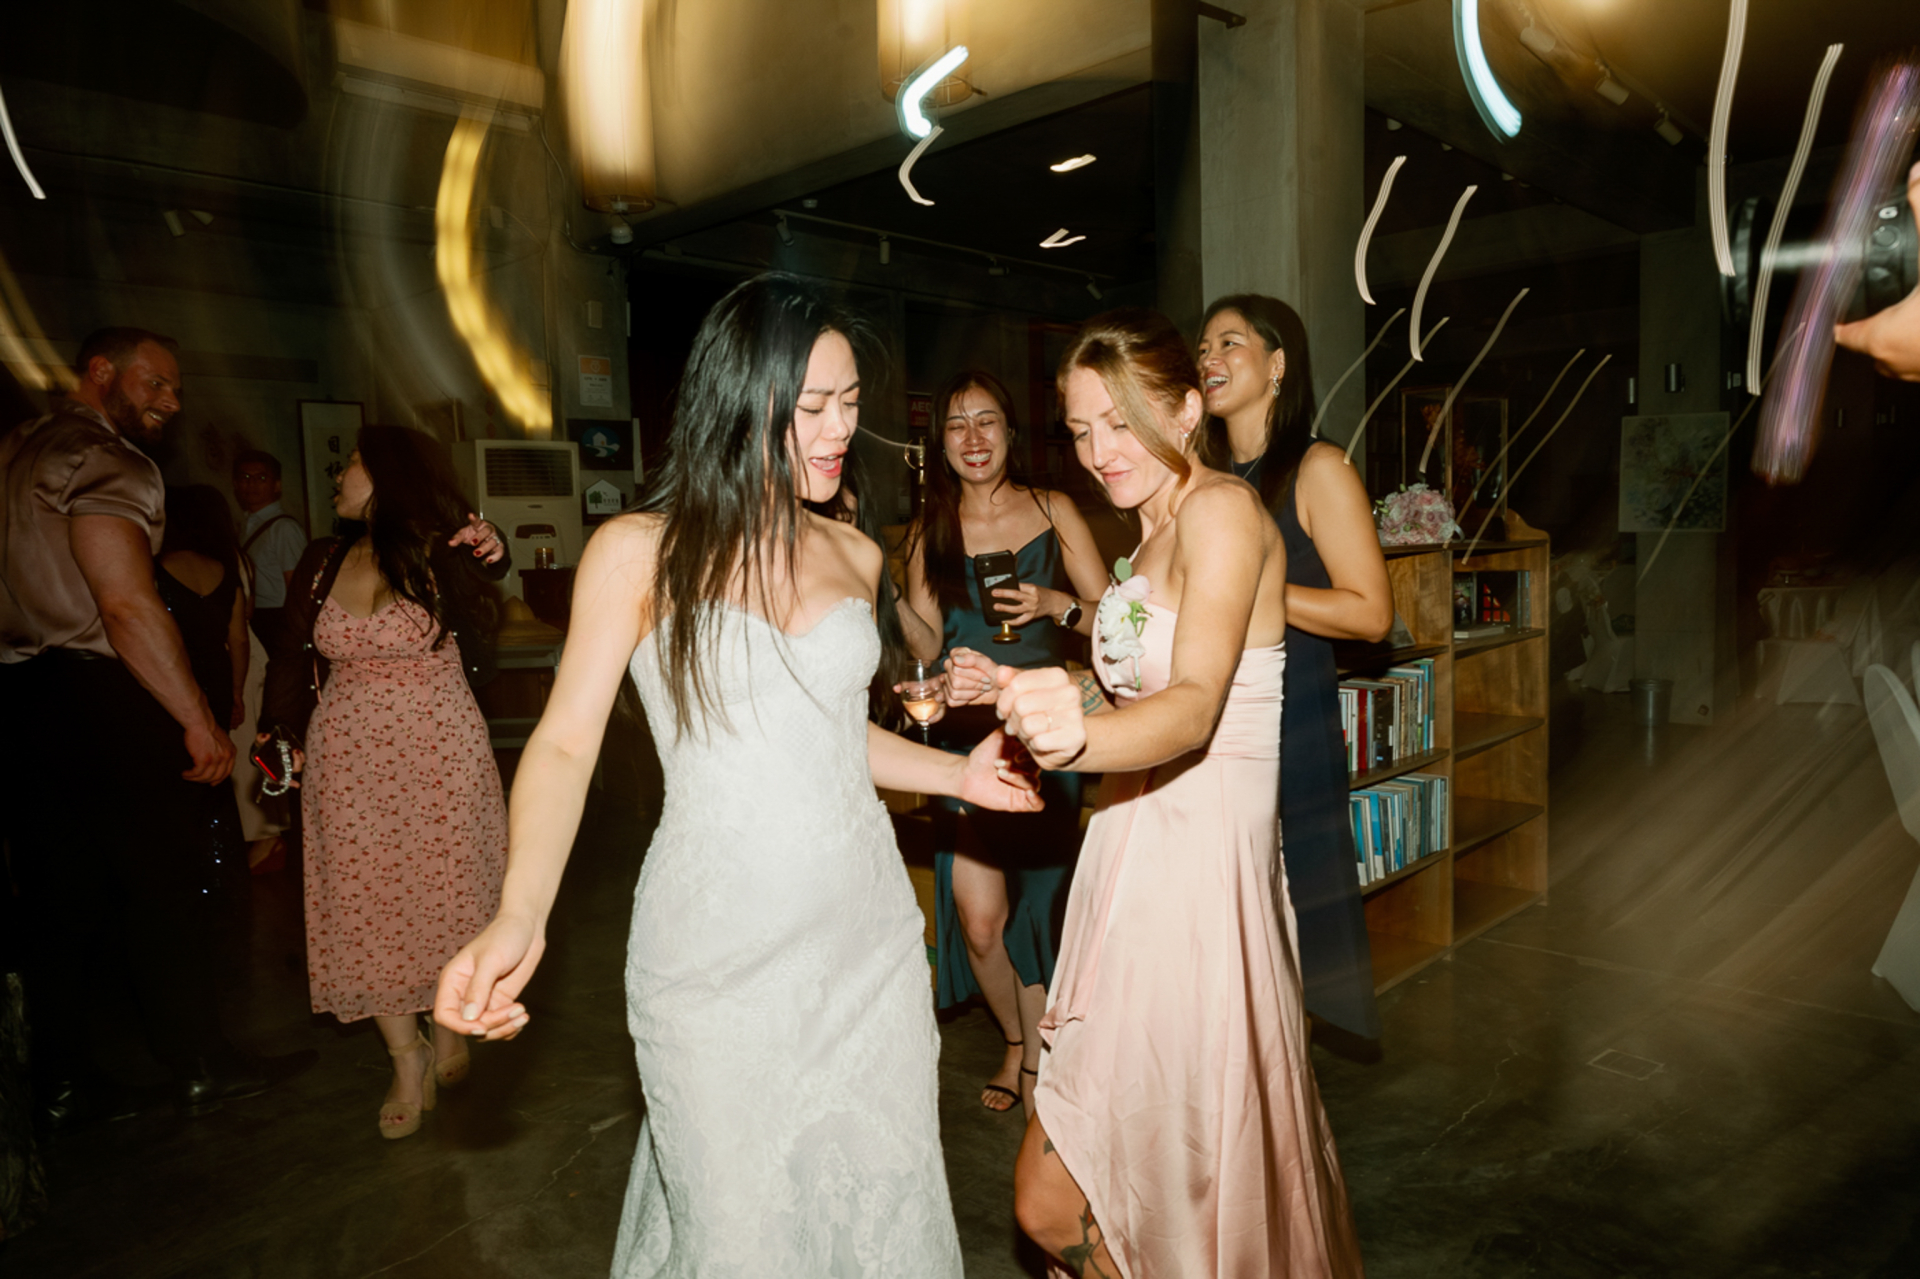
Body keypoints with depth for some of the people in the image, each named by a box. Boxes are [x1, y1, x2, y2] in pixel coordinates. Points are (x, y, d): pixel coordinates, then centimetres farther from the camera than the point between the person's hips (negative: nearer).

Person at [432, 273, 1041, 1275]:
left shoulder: (854, 556, 7)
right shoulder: (639, 552, -7)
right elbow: (566, 742, -10)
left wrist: (958, 773, 6)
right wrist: (519, 917, -24)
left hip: (870, 931, 4)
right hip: (721, 953, -4)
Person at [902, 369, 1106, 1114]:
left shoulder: (1054, 512, 5)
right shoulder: (928, 533, 8)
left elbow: (1110, 618, 4)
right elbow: (923, 644, 5)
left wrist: (1055, 604, -14)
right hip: (965, 733, 1)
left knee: (1034, 898, 5)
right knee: (976, 912, -3)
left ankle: (1034, 1056, 29)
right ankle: (1019, 1041, 26)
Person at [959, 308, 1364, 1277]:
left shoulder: (1223, 509, -13)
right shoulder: (1155, 530, 15)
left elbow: (1196, 704, -27)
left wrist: (1082, 738, -46)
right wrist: (1015, 688, 11)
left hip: (1198, 864, -9)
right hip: (1138, 854, 9)